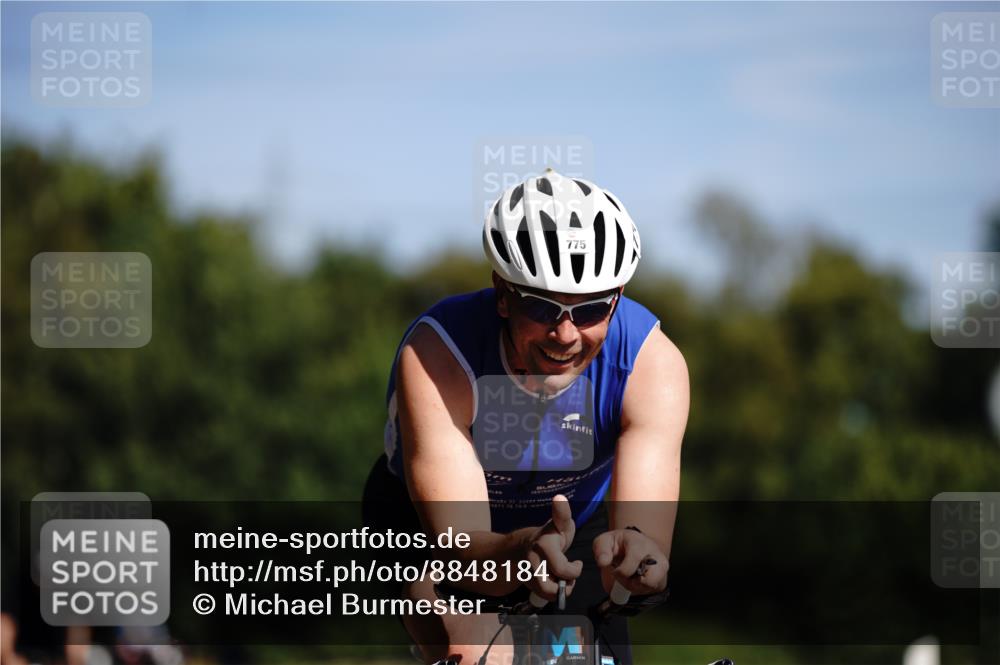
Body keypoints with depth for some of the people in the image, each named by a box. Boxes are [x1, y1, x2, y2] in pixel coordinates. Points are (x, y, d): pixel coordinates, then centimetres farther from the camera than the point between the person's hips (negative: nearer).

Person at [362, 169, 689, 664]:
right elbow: (461, 548, -44)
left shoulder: (653, 362, -31)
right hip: (427, 523, -3)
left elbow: (649, 527, -42)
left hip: (570, 520, 3)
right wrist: (520, 552, -68)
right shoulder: (435, 354, -36)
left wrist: (636, 549, -68)